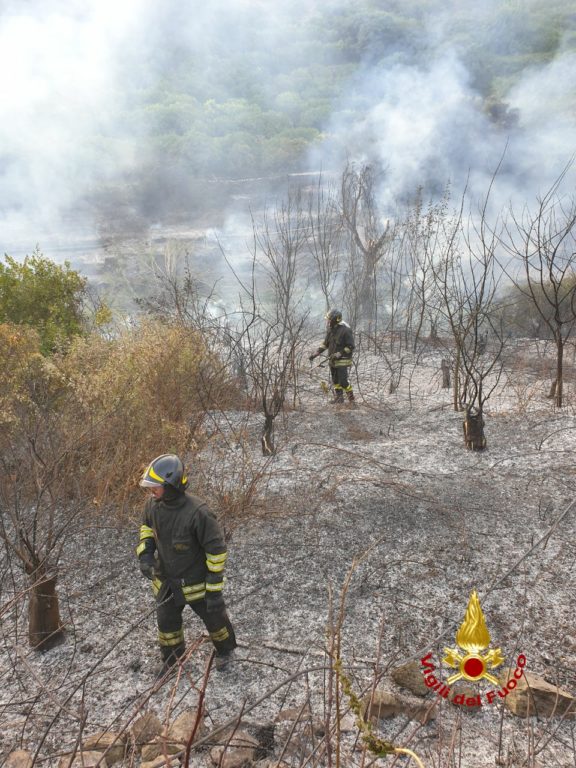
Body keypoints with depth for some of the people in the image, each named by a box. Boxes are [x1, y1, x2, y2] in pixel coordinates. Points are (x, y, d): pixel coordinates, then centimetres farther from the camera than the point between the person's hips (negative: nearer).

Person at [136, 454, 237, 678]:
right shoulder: (153, 504, -15)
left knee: (213, 616, 19)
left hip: (195, 582, -5)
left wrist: (215, 590, -21)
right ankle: (172, 656, 51)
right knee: (166, 621, 22)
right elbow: (147, 527, 9)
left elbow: (216, 550, -25)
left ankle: (225, 649, 50)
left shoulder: (197, 512, -34)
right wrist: (145, 554, -8)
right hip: (166, 579, 5)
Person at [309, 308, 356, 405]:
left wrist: (339, 354, -24)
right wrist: (315, 353, 7)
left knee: (343, 382, -7)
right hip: (332, 360, 7)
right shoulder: (330, 329, 3)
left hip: (342, 361, -7)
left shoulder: (346, 330, -19)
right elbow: (325, 343, 14)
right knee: (335, 381, 16)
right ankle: (339, 398, 30)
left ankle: (351, 399, 8)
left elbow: (351, 347, -17)